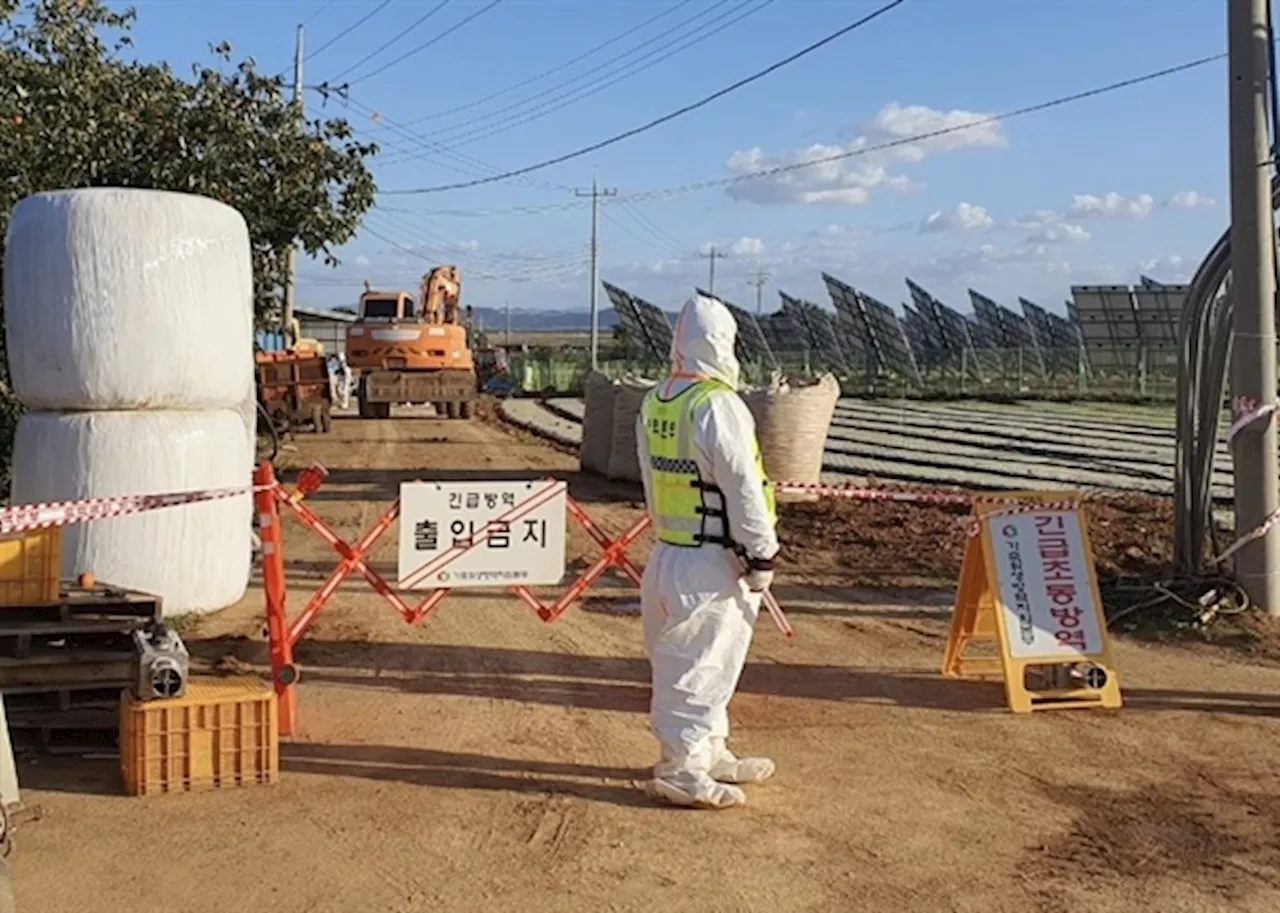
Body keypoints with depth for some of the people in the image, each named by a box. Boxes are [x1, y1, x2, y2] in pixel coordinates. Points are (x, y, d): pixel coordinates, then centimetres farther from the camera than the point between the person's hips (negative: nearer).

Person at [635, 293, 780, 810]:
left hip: (669, 551, 9)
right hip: (714, 561, -9)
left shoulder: (654, 404, 7)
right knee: (700, 665, 0)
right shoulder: (718, 406, -19)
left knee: (684, 660, 18)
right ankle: (681, 771, 7)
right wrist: (762, 556, -11)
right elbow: (743, 488, -19)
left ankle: (710, 753, 32)